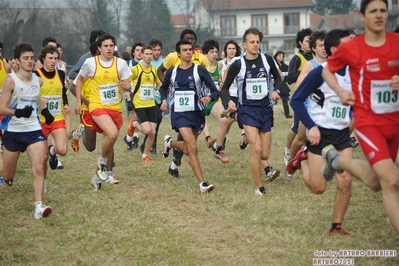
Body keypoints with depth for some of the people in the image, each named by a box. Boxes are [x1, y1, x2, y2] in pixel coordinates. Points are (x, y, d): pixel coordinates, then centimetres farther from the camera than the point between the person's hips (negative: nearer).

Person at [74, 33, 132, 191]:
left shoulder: (121, 63, 1)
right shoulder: (90, 63, -3)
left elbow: (128, 87, 3)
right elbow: (80, 79, 12)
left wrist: (126, 86, -22)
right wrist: (78, 101, 8)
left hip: (115, 108, 4)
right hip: (98, 107, -4)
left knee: (109, 142, 9)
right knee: (113, 133, -29)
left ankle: (97, 177, 27)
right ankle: (102, 162, -2)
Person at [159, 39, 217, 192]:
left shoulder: (199, 70, -4)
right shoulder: (172, 72, 2)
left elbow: (215, 91, -5)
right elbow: (163, 87, 22)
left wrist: (209, 97, -27)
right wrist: (164, 100, 3)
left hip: (197, 113, 1)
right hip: (179, 113, -1)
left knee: (188, 150, 14)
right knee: (193, 148, -16)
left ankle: (169, 143, 47)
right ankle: (202, 184, -14)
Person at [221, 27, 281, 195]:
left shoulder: (267, 60, -1)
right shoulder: (237, 65, -7)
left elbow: (277, 77, 15)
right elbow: (225, 87, 1)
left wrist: (275, 90, -4)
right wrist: (229, 101, -18)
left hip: (265, 108, 3)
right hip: (247, 110, -3)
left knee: (265, 155, 5)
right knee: (257, 149, -17)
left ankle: (249, 139, 41)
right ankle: (259, 187, -3)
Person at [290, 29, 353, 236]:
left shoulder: (351, 73, 2)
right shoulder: (319, 73, -15)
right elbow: (296, 100, -12)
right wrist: (311, 126, -20)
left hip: (342, 133, 5)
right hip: (320, 133, -5)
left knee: (345, 182, -7)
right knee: (318, 187, -1)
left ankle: (336, 226, 9)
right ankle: (303, 160, 28)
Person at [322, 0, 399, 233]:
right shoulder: (350, 48, -10)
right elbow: (327, 70, 8)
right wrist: (341, 92, -9)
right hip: (368, 122, -5)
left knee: (375, 183, 17)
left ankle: (337, 160, 42)